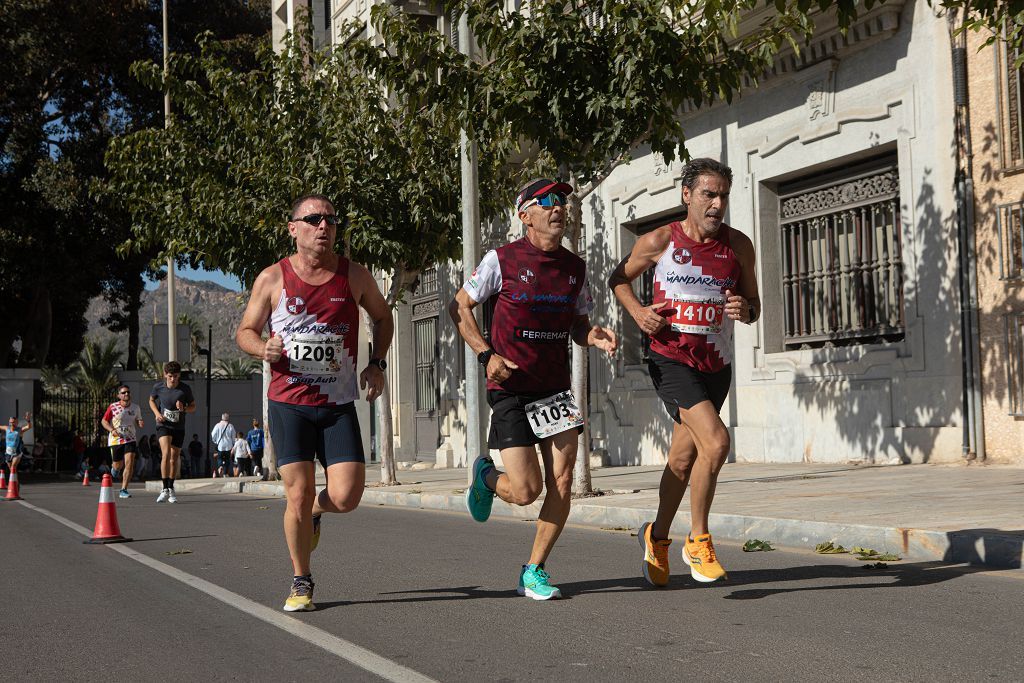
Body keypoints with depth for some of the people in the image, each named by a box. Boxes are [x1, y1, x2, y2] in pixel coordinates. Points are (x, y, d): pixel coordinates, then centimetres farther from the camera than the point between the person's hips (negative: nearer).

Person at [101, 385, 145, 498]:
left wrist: (140, 424, -8)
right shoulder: (113, 407, -7)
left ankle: (123, 490, -10)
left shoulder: (136, 407, 2)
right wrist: (112, 430, -17)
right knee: (118, 465, 10)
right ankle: (114, 468, 51)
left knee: (129, 463, -16)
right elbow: (104, 421, 0)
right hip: (115, 440, -1)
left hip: (130, 439, 1)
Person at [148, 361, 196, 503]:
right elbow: (151, 400, 14)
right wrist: (157, 413, -4)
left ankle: (171, 488, 29)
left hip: (179, 427, 2)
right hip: (163, 425, -2)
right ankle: (165, 490, -21)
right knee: (166, 454, -22)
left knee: (174, 459, 9)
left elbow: (193, 407, 4)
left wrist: (184, 408, -18)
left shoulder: (185, 389, -7)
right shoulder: (158, 387, -6)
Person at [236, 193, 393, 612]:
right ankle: (301, 582, 15)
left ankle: (314, 511, 29)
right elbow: (244, 332, 8)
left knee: (346, 497, -9)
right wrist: (264, 349, -15)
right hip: (288, 404, -1)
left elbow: (382, 316, 20)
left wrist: (377, 364, 7)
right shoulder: (273, 279, -1)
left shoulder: (354, 276, 3)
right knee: (298, 493, -5)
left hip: (338, 405, 1)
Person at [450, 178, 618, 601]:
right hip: (510, 388, -4)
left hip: (556, 387, 4)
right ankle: (486, 476, 28)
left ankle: (534, 572, 10)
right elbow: (459, 306, 2)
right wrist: (487, 354, -11)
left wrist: (596, 338, -7)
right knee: (525, 491, -8)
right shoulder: (503, 260, -6)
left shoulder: (575, 267, 8)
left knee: (562, 480, -6)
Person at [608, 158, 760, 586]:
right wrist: (637, 312, -8)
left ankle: (657, 536, 39)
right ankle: (698, 541, -6)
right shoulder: (659, 241, -6)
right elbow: (619, 279, 10)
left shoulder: (738, 245, 1)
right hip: (671, 361, -4)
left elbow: (753, 304, 10)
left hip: (716, 366, 4)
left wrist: (745, 311, -13)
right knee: (715, 441, -23)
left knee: (683, 459, 15)